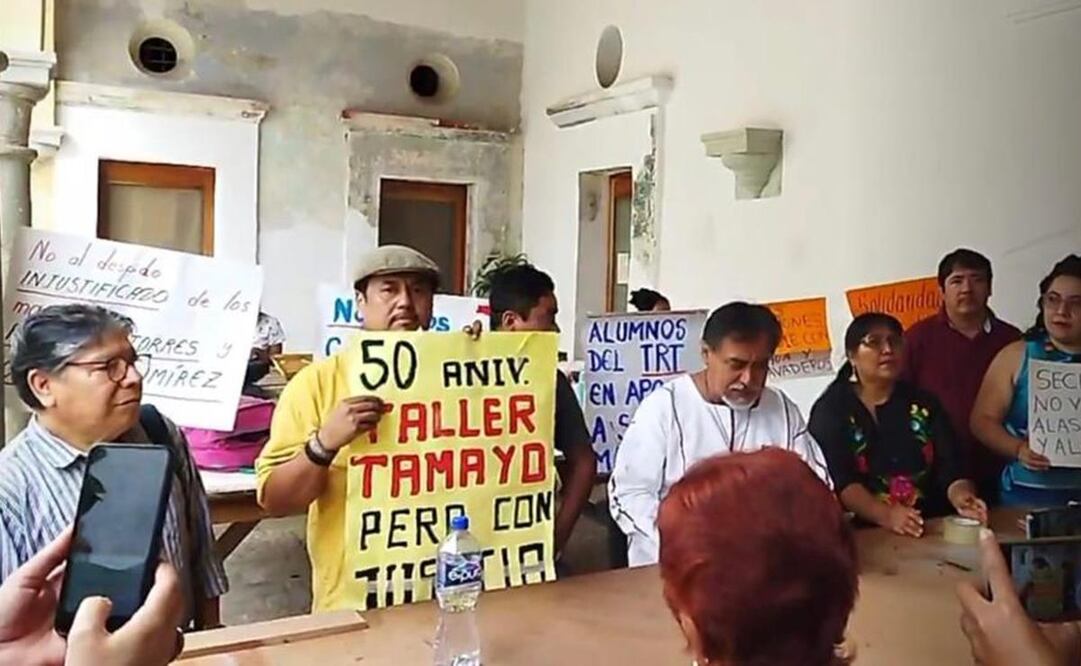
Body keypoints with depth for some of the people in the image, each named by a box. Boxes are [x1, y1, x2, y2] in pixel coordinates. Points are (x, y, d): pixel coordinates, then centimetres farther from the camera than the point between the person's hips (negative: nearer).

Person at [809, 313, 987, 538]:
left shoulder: (923, 404, 12)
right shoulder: (830, 409, 0)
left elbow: (950, 466, 2)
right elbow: (839, 481, -11)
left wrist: (961, 498, -18)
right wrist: (886, 515, -25)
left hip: (933, 528, 4)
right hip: (864, 531, -3)